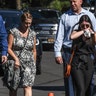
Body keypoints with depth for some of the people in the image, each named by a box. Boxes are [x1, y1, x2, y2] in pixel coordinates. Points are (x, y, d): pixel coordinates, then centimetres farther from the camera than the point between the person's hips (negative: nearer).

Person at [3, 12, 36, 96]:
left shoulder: (32, 34, 9)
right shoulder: (14, 32, -2)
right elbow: (9, 48, -5)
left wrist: (34, 64, 15)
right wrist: (16, 59, -16)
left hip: (29, 63, 2)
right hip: (15, 63, -2)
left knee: (28, 87, -14)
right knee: (13, 89, 7)